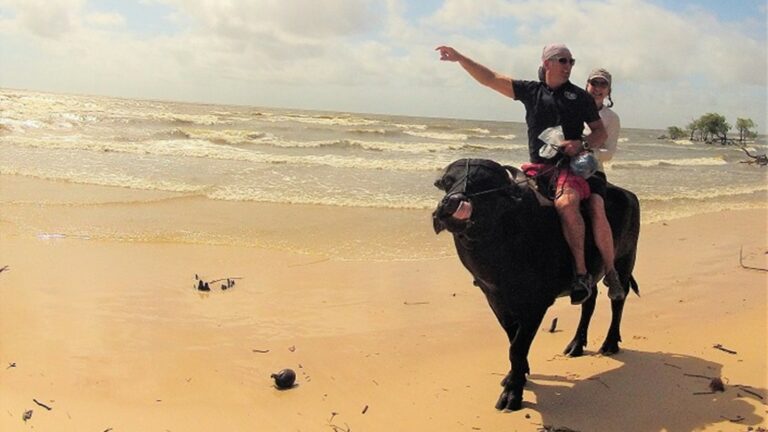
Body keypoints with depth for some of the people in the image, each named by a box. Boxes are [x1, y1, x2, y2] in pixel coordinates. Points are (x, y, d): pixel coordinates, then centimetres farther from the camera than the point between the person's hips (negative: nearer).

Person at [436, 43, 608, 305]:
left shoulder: (580, 97, 8)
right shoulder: (531, 91, 11)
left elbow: (600, 133, 11)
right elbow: (490, 79, 7)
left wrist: (582, 144, -10)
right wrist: (459, 58, -1)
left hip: (570, 167, -4)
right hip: (536, 168, 4)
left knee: (566, 203, -33)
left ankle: (582, 274, -24)